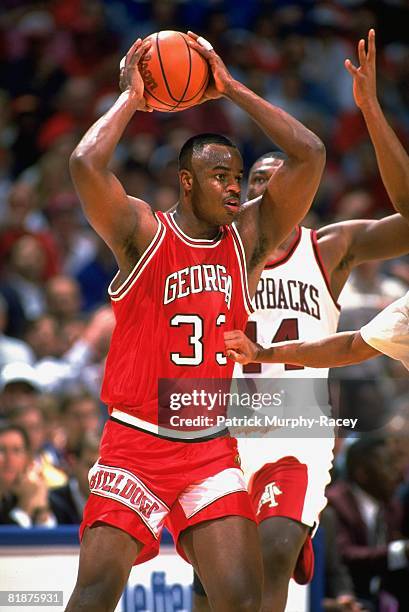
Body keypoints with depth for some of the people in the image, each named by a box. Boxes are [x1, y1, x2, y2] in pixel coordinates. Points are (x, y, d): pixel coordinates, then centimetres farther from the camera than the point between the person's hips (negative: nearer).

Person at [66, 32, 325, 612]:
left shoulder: (249, 237, 7)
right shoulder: (144, 233, -4)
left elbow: (309, 155, 0)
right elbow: (85, 165, -21)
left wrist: (232, 89, 0)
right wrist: (131, 96, -8)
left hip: (213, 450, 3)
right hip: (134, 443, -3)